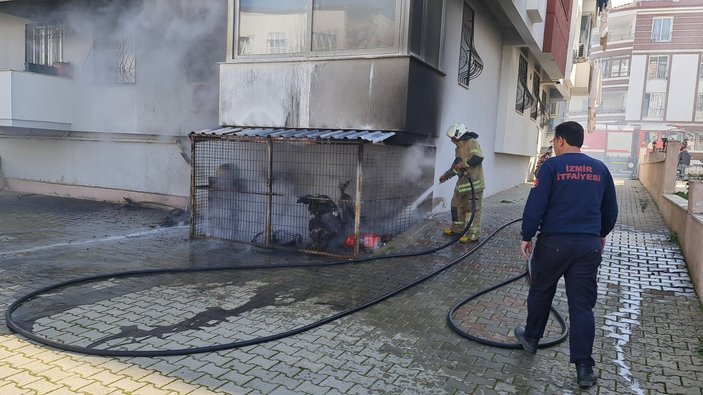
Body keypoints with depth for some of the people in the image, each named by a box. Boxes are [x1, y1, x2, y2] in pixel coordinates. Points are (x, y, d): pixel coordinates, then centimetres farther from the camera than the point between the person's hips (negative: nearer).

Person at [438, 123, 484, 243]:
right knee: (456, 205, 17)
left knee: (472, 209, -5)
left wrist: (463, 164, -20)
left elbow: (478, 157, -24)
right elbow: (456, 166, 25)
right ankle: (457, 228, 30)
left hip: (474, 182, -9)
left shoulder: (471, 143, -10)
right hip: (462, 182, 9)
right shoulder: (458, 149, 16)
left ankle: (473, 234, 1)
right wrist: (446, 175, 23)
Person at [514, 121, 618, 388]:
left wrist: (527, 236, -2)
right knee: (582, 305, 4)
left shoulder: (552, 166, -6)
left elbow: (535, 205, -10)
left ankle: (531, 338, 34)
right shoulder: (600, 169, 9)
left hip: (554, 242, -3)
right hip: (589, 245, 3)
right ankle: (584, 368, 3)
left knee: (540, 292, 17)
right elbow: (611, 209, 17)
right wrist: (602, 234, 32)